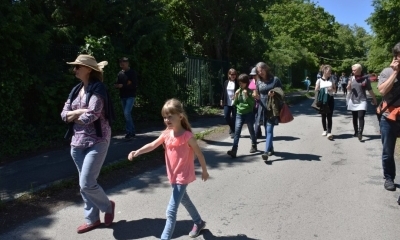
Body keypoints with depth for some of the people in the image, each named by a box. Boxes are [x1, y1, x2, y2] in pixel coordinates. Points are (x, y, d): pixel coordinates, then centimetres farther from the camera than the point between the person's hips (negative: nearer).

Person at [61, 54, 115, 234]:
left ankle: (107, 205, 20)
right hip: (77, 142, 8)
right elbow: (64, 114, 8)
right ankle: (92, 219, 27)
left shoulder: (97, 89, -11)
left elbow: (92, 116, -22)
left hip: (96, 142, -8)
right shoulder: (76, 90, 12)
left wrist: (74, 116, -3)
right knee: (84, 184, 12)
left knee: (87, 184, -9)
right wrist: (80, 111, -11)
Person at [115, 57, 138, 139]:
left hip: (130, 96, -6)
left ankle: (129, 131, -6)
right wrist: (117, 86, -8)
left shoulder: (132, 73, -6)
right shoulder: (120, 73, 10)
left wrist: (123, 86, -17)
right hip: (123, 96, 6)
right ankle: (132, 132, 17)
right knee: (126, 114, 8)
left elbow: (135, 85, -12)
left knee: (127, 113, -18)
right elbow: (117, 84, 16)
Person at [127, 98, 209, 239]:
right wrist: (137, 152, -32)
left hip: (183, 176, -7)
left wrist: (204, 171, 2)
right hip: (173, 175, 7)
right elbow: (152, 145, -14)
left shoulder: (187, 136, -19)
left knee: (171, 210, -9)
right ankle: (199, 222, 48)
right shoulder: (166, 134, -3)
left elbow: (199, 154, -9)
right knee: (183, 199, 26)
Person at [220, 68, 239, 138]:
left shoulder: (237, 83, -5)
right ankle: (232, 127, 28)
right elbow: (223, 91, 12)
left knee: (234, 117, 2)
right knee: (226, 116, 1)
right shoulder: (226, 82, 7)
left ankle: (233, 131, 14)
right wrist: (222, 100, 12)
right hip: (227, 103, 4)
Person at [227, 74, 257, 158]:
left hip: (249, 114, -3)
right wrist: (236, 95, -8)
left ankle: (254, 146, 34)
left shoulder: (250, 91, -4)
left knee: (251, 131, 13)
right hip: (239, 114, 3)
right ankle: (234, 150, -17)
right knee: (237, 132, -9)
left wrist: (247, 96, -20)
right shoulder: (238, 91, 7)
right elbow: (234, 103, 7)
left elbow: (253, 104, -11)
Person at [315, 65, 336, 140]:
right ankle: (325, 130, 25)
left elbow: (335, 89, 12)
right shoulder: (319, 80, -2)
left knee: (329, 116, -6)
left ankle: (329, 132, -12)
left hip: (330, 99, 1)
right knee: (323, 116, 10)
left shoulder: (331, 80, 7)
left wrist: (331, 89, -8)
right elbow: (316, 90, -1)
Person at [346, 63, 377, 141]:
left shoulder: (365, 79, -6)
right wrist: (349, 86, -12)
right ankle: (356, 132, 25)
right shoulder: (352, 78, 3)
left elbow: (370, 90, 1)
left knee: (361, 117, -16)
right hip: (353, 101, 4)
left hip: (362, 101, -4)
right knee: (354, 117, 12)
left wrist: (374, 99, 7)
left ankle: (360, 133, -20)